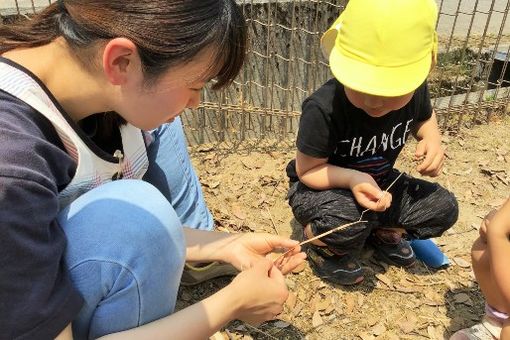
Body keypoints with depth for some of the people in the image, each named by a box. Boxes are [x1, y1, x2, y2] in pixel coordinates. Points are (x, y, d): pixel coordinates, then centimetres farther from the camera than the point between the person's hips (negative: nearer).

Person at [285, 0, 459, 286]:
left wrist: (432, 139, -13)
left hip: (377, 182, 6)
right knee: (347, 223, -37)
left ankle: (382, 233, 20)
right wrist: (352, 179, -40)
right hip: (320, 188, -5)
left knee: (443, 207, -7)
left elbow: (424, 119, 10)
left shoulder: (415, 91, -16)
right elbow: (307, 170, -22)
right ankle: (321, 246, 1)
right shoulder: (323, 108, -33)